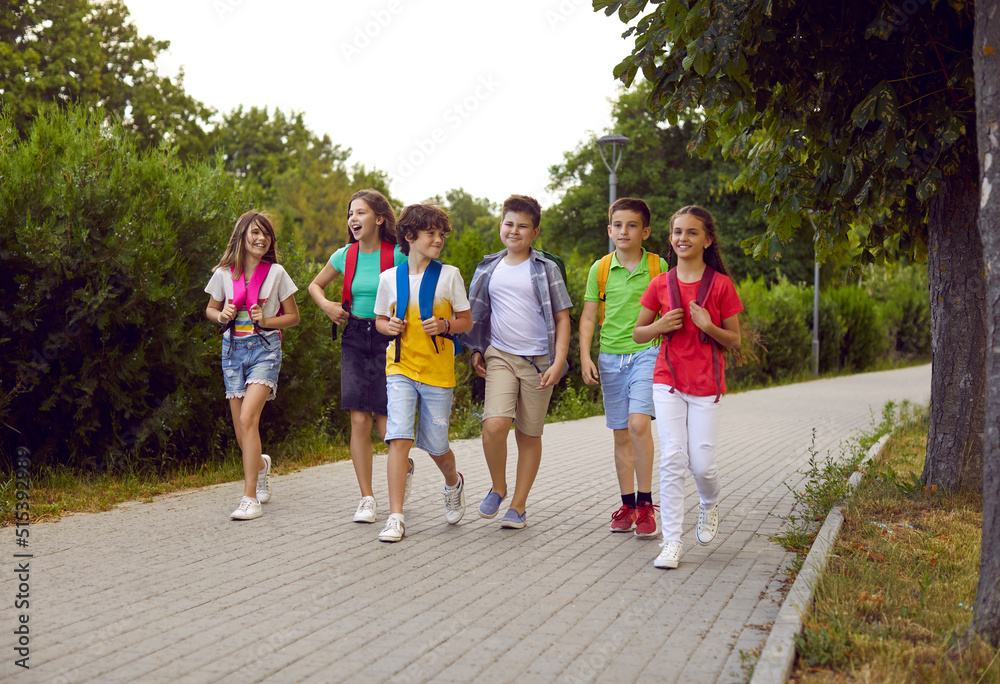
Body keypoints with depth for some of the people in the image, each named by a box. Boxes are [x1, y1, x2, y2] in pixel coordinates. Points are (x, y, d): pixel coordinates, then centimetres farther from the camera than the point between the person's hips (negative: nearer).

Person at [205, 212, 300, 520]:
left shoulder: (276, 273, -1)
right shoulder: (224, 274, 4)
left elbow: (293, 316, 6)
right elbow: (211, 309, 17)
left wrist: (266, 321, -11)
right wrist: (222, 316, -5)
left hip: (264, 348, -3)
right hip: (233, 348, 3)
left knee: (248, 417, -22)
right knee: (242, 434, 4)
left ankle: (250, 498, -20)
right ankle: (261, 465, 41)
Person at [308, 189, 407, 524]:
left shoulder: (397, 255, -7)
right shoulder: (345, 256, 6)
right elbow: (315, 285, 21)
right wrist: (326, 305, 3)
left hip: (387, 337, -3)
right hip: (354, 339, 3)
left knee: (383, 420, -6)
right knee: (359, 420, -3)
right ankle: (367, 499, 5)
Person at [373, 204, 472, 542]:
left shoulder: (449, 275, 1)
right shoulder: (390, 278, 4)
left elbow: (467, 321, 5)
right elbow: (380, 319, 16)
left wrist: (445, 326, -15)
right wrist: (389, 326, -7)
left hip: (438, 371, 0)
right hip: (401, 366, 0)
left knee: (436, 445, 8)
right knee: (399, 437, -15)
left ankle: (454, 482, 42)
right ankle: (396, 517, -13)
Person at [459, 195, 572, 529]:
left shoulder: (546, 269, -1)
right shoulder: (489, 269, 9)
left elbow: (562, 318, -2)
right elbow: (479, 314, 23)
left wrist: (558, 363, -11)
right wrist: (476, 351, 14)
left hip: (538, 361, -2)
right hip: (500, 356, 2)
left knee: (529, 435, 5)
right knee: (494, 425, -18)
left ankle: (518, 506, 17)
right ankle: (498, 487, 7)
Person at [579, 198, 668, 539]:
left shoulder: (657, 266, 1)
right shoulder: (600, 269, 5)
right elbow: (588, 316, 8)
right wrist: (585, 357, -1)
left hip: (647, 353, -3)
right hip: (611, 357, 3)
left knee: (638, 422, -19)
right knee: (621, 434, 7)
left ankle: (645, 502, -10)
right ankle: (628, 505, 18)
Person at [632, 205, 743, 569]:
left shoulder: (721, 285, -2)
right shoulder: (660, 284, 4)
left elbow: (734, 341, 2)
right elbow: (637, 334, 12)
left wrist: (708, 326, -17)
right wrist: (660, 326, -9)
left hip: (706, 384, -1)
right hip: (668, 381, 1)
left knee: (701, 464, -2)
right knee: (672, 459, -8)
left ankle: (710, 506, 33)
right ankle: (672, 542, -2)